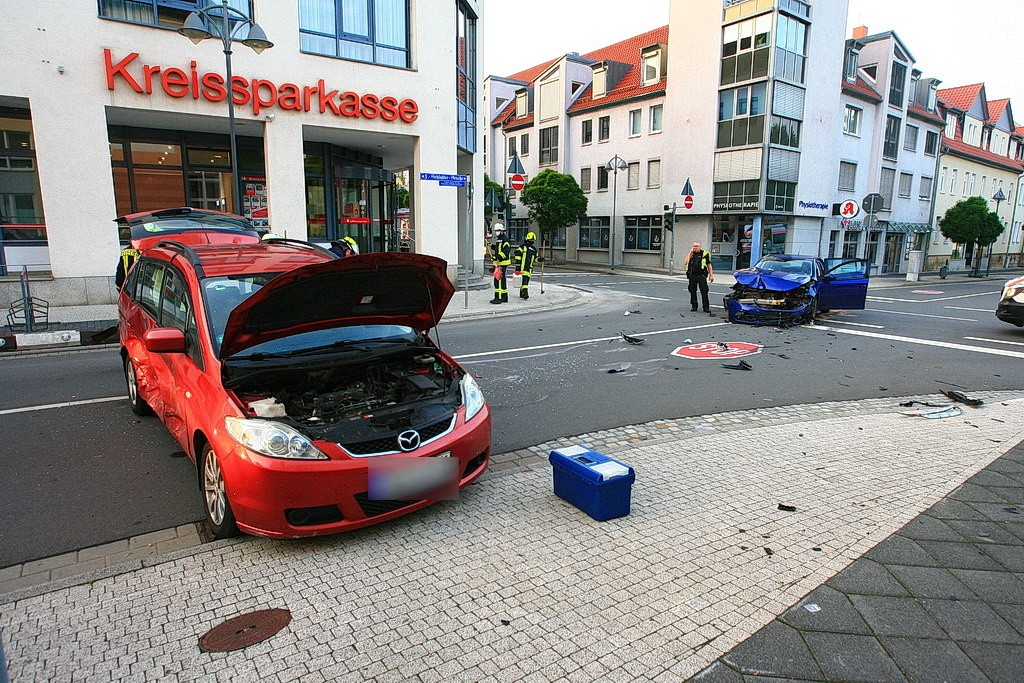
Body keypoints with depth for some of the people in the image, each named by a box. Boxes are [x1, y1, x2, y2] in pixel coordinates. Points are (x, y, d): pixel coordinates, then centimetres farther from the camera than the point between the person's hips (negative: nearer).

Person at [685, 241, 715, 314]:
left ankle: (706, 307, -2)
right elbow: (686, 262, 3)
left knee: (704, 292, -5)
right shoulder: (691, 254, 12)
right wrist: (690, 254, -3)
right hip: (692, 276, 3)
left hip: (701, 276, -3)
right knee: (692, 292, 7)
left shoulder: (705, 254, 3)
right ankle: (694, 306, 16)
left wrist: (711, 275, -1)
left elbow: (709, 265, 4)